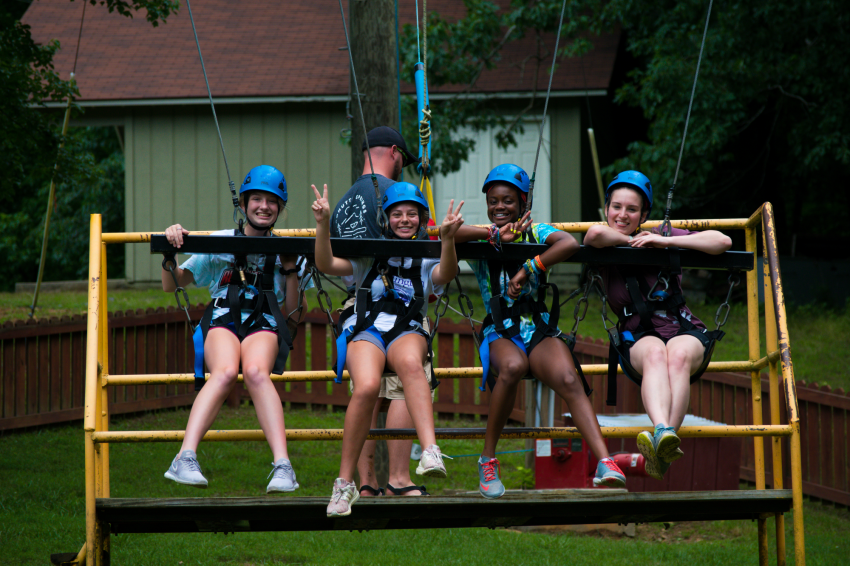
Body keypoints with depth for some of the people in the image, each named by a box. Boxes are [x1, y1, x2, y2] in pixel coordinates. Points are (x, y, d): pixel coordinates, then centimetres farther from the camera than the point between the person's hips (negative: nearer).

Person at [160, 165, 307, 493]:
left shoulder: (284, 250, 21)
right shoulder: (220, 242, 17)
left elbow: (291, 309, 19)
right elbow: (171, 285, 16)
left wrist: (291, 269, 5)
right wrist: (170, 253, -3)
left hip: (264, 323, 0)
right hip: (222, 318, 0)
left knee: (256, 372, -37)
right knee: (225, 372, -37)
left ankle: (282, 466, -47)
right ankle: (185, 459, -49)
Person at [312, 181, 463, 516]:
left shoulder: (425, 262, 18)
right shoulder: (368, 256, 18)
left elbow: (446, 274, -6)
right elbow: (325, 264, 4)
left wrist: (447, 239, -24)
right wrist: (323, 224, -11)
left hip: (407, 333, 0)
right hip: (366, 331, 0)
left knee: (410, 361, -39)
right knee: (366, 386, -34)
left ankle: (431, 452, -55)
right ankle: (344, 483, -25)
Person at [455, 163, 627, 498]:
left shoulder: (536, 233, 10)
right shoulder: (481, 242, 11)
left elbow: (570, 244, -12)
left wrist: (527, 271, -16)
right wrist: (496, 235, -11)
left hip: (540, 330, 1)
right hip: (499, 333, -1)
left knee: (569, 380, -30)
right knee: (513, 366, -37)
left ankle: (604, 463, -45)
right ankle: (487, 459, -23)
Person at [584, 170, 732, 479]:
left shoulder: (659, 236, 8)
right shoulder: (605, 247, 7)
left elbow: (723, 242, -2)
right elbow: (596, 234, -21)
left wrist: (666, 242, -7)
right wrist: (631, 241, -3)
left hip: (685, 331, 1)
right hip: (637, 339, -1)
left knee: (679, 354, -36)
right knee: (655, 352, -37)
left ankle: (664, 441, -56)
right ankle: (662, 432, -63)